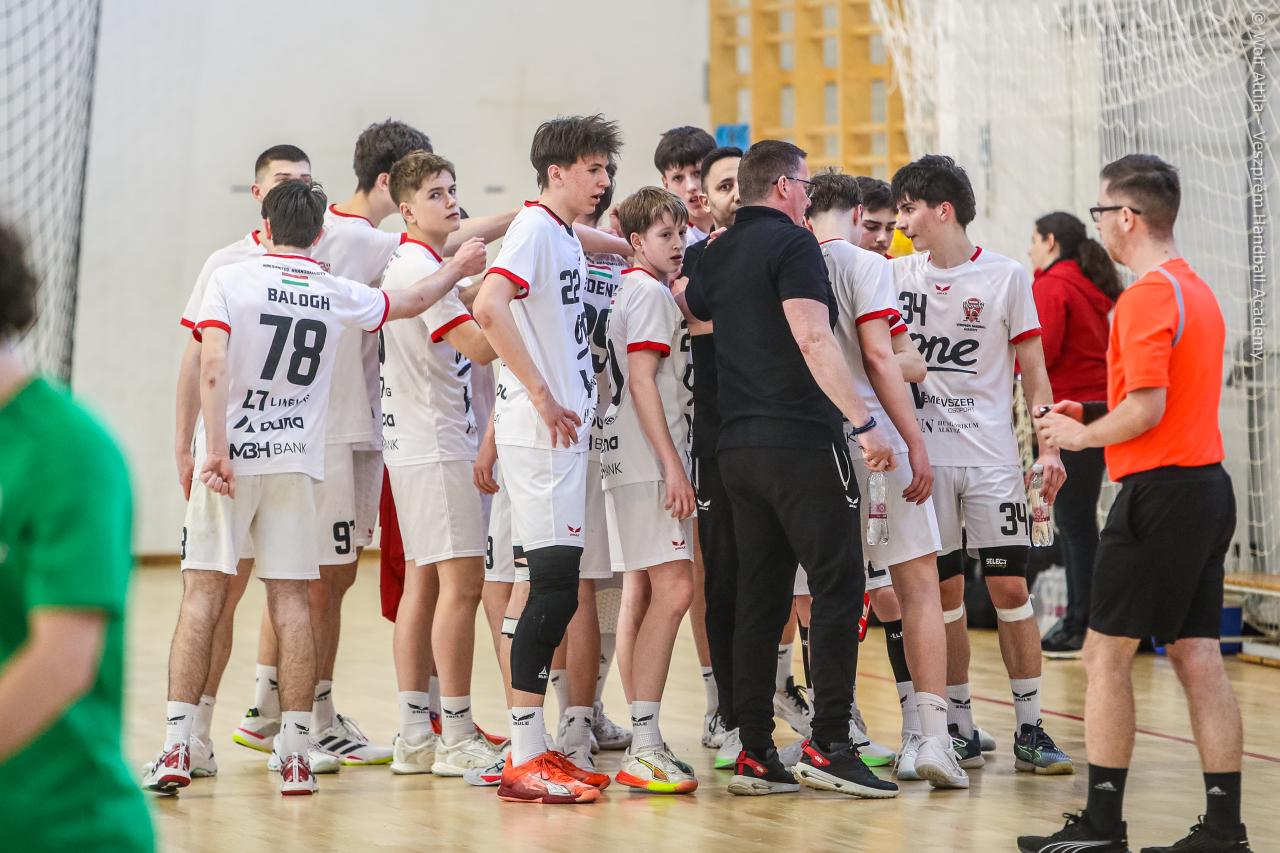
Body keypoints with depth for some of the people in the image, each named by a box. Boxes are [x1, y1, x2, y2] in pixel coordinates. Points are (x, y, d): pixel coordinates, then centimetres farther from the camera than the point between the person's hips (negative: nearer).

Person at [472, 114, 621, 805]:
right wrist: (541, 397, -23)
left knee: (551, 589, 11)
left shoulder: (566, 236, 18)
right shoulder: (535, 227, -11)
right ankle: (524, 761, -9)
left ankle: (533, 748, 16)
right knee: (555, 585, -11)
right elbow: (489, 306, -26)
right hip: (539, 432, -10)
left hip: (563, 430, 10)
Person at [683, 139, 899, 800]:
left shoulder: (719, 253, 15)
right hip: (802, 440, -8)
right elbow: (812, 339, -18)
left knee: (760, 596, 9)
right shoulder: (792, 243, -8)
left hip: (738, 443, 8)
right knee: (838, 585, -5)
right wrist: (863, 421, -20)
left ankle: (754, 754, 6)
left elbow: (691, 308, 36)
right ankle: (827, 747, -11)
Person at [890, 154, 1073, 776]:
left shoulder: (1007, 277, 2)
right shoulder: (896, 275, 8)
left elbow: (1033, 373, 3)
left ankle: (1030, 730, 2)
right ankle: (960, 728, 10)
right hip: (923, 456, 2)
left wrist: (1049, 449, -5)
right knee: (944, 591, 3)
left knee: (1010, 588, -4)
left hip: (992, 457, -2)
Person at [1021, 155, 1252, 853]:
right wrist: (1092, 418, 18)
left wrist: (1079, 435, -5)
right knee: (1197, 657, 8)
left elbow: (1146, 409, -21)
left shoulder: (1147, 296, -15)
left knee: (1106, 654, -3)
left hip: (1160, 492, -9)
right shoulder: (1196, 290, 16)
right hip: (1207, 486, 9)